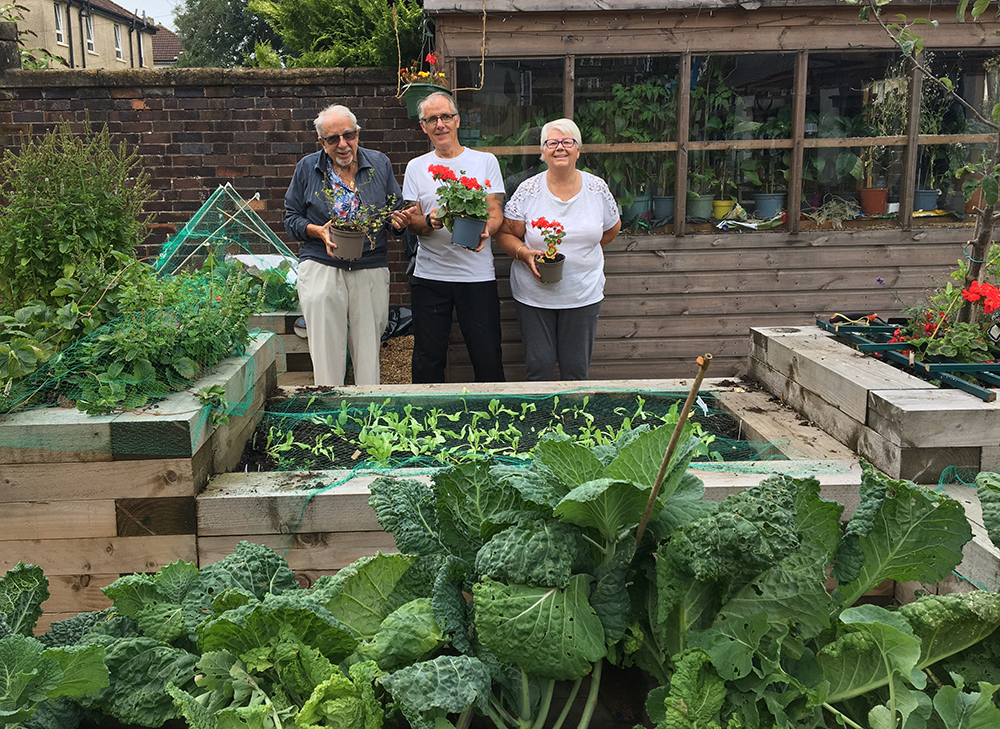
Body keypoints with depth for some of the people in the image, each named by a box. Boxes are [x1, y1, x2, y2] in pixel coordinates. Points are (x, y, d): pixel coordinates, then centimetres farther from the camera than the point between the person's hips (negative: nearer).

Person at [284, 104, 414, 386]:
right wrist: (318, 232, -12)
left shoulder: (380, 164, 7)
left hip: (371, 271, 1)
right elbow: (291, 217, 7)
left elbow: (395, 213, 10)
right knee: (326, 351, 0)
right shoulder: (308, 167, 5)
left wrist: (399, 222, -14)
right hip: (320, 269, -1)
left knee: (369, 350, 4)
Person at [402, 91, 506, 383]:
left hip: (477, 274, -1)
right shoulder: (416, 168, 11)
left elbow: (496, 212, 1)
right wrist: (431, 221, -17)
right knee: (427, 359, 5)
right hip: (429, 274, 2)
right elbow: (412, 222, 6)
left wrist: (484, 232, -22)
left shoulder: (485, 161, 7)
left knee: (488, 359, -3)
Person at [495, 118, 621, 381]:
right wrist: (525, 254, -18)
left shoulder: (597, 188, 1)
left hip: (583, 295, 1)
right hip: (534, 295, -1)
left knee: (577, 368, 6)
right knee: (539, 364, 1)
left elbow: (612, 227, 17)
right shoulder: (528, 190, -4)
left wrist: (581, 251, 9)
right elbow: (505, 234, 0)